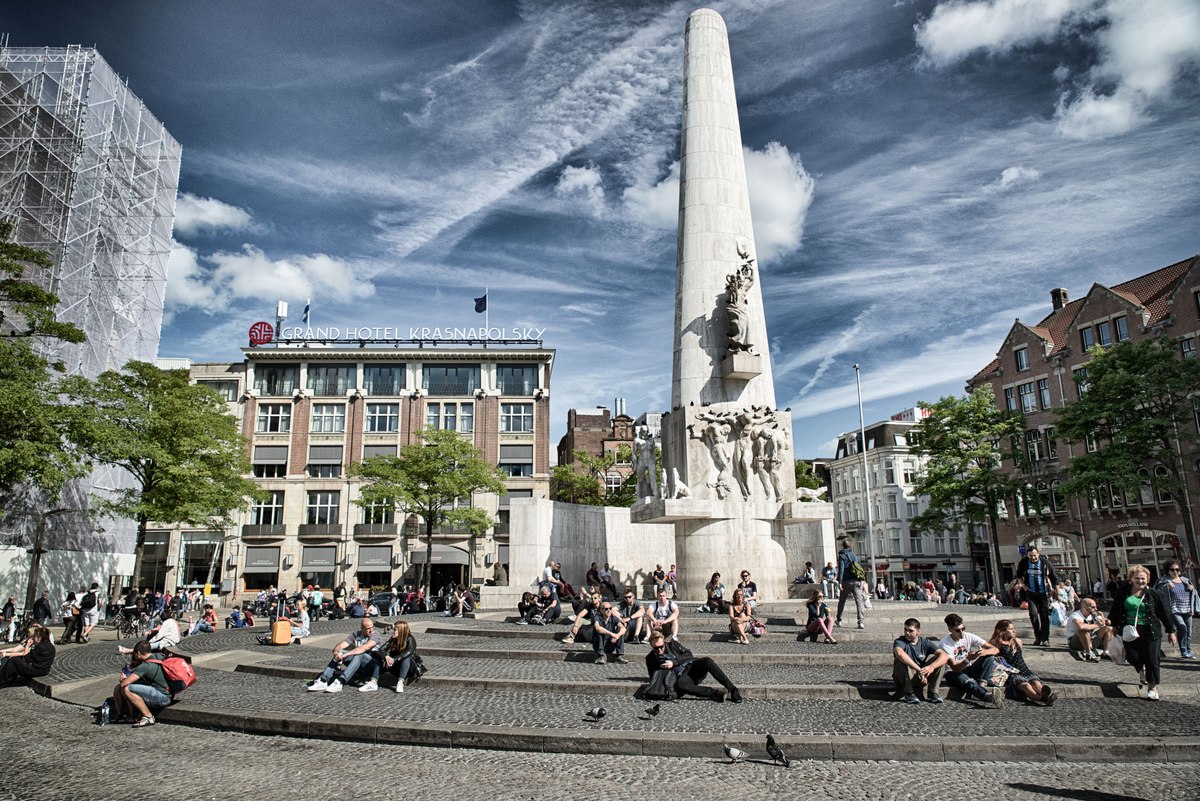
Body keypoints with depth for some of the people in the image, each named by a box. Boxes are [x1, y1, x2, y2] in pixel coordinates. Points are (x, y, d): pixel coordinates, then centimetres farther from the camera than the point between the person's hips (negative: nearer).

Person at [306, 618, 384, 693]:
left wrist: (345, 654, -33)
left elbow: (364, 648, -27)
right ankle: (322, 681, -23)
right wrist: (336, 652, -28)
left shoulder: (375, 635, -10)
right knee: (339, 653, -12)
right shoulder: (355, 635, 7)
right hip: (359, 665, 6)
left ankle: (339, 683, -43)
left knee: (359, 655, -34)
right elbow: (339, 646, -4)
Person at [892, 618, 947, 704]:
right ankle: (909, 693, -17)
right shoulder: (899, 641, -13)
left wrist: (932, 667, -34)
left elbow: (944, 656, -15)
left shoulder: (925, 643, 0)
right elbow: (899, 653, -39)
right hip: (904, 680, -3)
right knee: (902, 660, -32)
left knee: (939, 659, -13)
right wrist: (918, 669, -44)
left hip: (922, 677, 3)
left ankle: (932, 693, -9)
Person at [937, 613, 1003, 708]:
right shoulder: (944, 644, -18)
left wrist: (984, 652, -36)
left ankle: (980, 686, -32)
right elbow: (955, 669, -21)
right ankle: (989, 695, -65)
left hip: (967, 670, 5)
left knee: (990, 657, -17)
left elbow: (996, 650, -12)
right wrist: (968, 659, -39)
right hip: (953, 673, -5)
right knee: (967, 681, -40)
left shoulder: (968, 637, -7)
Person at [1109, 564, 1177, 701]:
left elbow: (1165, 612, 5)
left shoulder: (1154, 594, -3)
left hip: (1150, 631, -1)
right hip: (1130, 631, 1)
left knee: (1152, 660, -1)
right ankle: (1142, 669, 38)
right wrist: (1115, 626, 11)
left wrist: (1171, 631, 7)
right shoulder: (1123, 591, 0)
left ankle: (1152, 688, 15)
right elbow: (1116, 609, 10)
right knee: (1132, 657, 1)